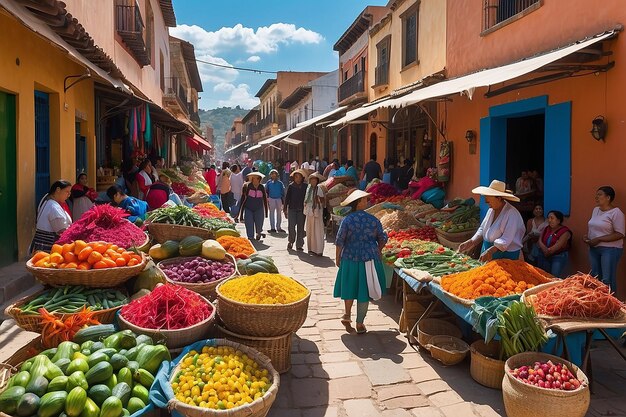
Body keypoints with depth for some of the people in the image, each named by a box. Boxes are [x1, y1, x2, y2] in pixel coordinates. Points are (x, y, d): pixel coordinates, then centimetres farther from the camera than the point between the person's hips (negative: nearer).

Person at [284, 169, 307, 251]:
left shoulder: (305, 187, 1)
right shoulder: (291, 186, 0)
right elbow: (287, 197, 3)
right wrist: (285, 209, 1)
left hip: (301, 210, 1)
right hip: (292, 209, -1)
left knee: (300, 227, 5)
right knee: (291, 226, -6)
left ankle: (299, 245, 14)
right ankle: (291, 241, 17)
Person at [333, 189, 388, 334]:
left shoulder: (347, 220, -9)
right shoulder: (373, 220, -6)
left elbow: (339, 241, -7)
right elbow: (382, 239, 3)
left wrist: (337, 257, 5)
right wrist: (377, 252, 20)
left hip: (350, 258, 0)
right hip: (369, 258, 0)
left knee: (350, 288, 19)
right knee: (363, 289, 8)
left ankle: (347, 315, 21)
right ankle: (360, 324, 15)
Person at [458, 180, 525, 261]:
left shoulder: (512, 213, -21)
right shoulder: (491, 210, 3)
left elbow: (506, 239, -28)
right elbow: (482, 229, 9)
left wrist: (490, 251, -39)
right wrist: (471, 242, -5)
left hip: (506, 256, -7)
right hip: (488, 250, 7)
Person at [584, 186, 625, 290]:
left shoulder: (616, 212, -14)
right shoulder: (595, 210, 10)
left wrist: (598, 239, -20)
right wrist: (587, 235, 3)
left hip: (610, 249, -8)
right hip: (594, 248, 8)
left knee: (607, 280, -4)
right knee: (595, 277, 15)